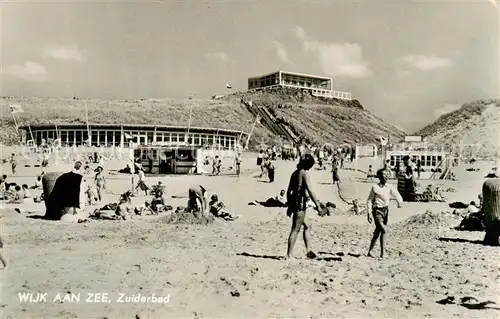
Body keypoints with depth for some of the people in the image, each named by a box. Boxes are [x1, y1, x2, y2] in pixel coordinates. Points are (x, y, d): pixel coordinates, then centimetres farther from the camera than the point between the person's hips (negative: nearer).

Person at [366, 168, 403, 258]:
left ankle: (370, 251, 17)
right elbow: (369, 200, -2)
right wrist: (369, 213, -7)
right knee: (384, 230, -20)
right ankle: (382, 252, -7)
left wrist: (400, 202, -26)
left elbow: (397, 195, -2)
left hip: (385, 210, 5)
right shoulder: (375, 187, -6)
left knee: (377, 232, 8)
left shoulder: (389, 187, 4)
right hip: (377, 210, -5)